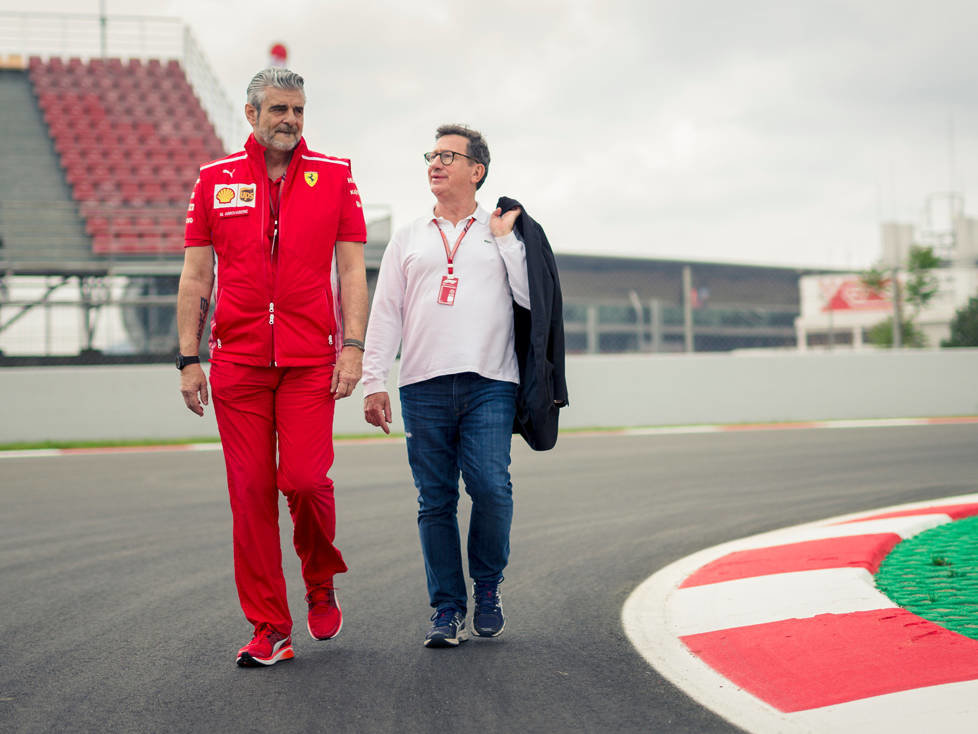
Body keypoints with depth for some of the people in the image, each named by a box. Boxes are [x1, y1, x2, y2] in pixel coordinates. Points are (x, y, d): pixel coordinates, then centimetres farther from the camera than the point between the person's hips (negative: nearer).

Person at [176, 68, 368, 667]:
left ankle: (321, 583, 18)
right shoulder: (215, 180, 9)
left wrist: (353, 347, -4)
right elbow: (195, 277, 10)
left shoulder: (335, 176, 7)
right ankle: (269, 628, 9)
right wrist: (189, 360, 4)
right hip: (237, 361, 1)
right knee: (251, 492, 0)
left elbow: (351, 270, 6)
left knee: (305, 478, -12)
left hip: (310, 359, -1)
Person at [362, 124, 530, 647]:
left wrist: (505, 238, 1)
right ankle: (447, 607, 8)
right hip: (424, 387, 2)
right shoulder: (408, 239, 19)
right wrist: (373, 381, 4)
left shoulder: (504, 232, 15)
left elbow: (533, 296, 1)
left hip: (489, 384, -2)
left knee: (491, 488, -14)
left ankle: (487, 588, 9)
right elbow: (384, 314, 13)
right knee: (435, 501, 0)